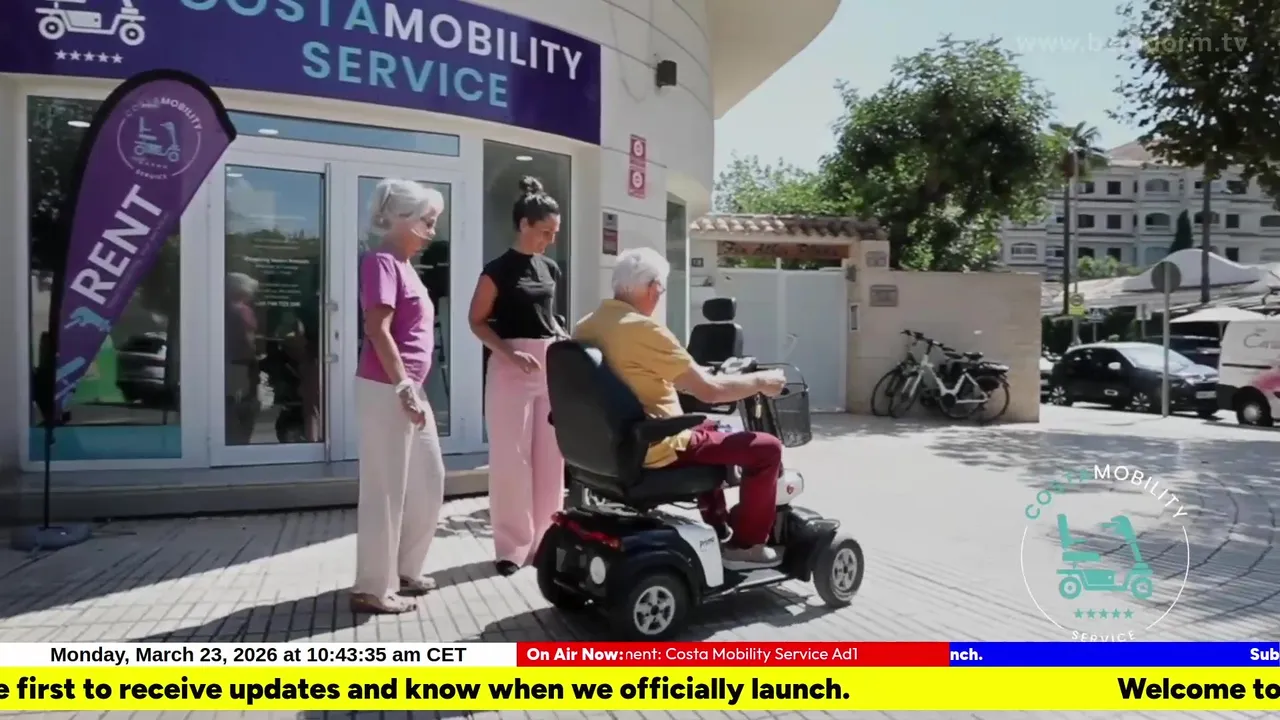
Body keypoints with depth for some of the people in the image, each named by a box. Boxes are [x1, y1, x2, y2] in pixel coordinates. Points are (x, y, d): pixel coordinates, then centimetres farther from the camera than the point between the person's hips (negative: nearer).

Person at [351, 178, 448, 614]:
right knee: (386, 490, -2)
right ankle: (373, 588, 9)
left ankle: (402, 570, 29)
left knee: (429, 482, 16)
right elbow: (378, 331, -20)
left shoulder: (403, 265, 17)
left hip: (409, 389, 10)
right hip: (387, 390, -10)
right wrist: (404, 388, -23)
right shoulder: (381, 262, -11)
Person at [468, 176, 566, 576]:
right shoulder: (499, 270, -6)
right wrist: (510, 352, -18)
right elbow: (478, 322, -5)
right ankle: (512, 546, 8)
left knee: (550, 455, 8)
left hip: (552, 365, 6)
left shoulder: (551, 269, 12)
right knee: (511, 457, -2)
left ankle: (545, 538, 19)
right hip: (511, 366, -6)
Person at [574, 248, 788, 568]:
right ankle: (744, 545, 12)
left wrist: (691, 374, 26)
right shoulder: (644, 329, -22)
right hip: (655, 450, -9)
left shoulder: (585, 327, 4)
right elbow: (709, 391, -18)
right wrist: (759, 381, -1)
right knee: (767, 448, 0)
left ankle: (718, 527, 38)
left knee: (709, 428, 33)